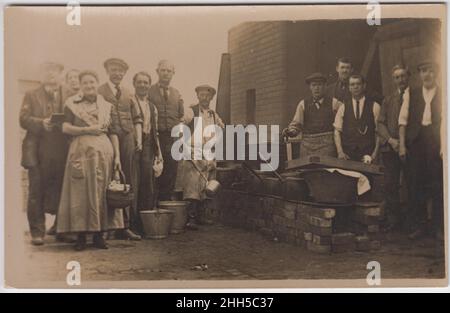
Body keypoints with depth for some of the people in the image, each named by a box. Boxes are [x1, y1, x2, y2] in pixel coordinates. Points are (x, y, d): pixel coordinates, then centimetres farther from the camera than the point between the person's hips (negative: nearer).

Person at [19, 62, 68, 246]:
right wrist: (41, 123, -15)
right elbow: (24, 119, 0)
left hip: (60, 153, 1)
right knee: (36, 192, -1)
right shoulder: (32, 96, 11)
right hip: (38, 152, -1)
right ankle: (37, 231, 4)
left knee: (59, 191, 7)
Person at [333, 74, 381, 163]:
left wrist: (374, 154, -7)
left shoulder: (374, 106, 4)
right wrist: (340, 152, -6)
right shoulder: (343, 107, 8)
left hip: (368, 154, -1)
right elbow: (337, 131, 5)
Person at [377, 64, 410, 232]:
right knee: (390, 185, 0)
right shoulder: (388, 100, 16)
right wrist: (390, 140, -7)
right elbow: (381, 123, 10)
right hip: (390, 148, 3)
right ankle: (393, 220, 9)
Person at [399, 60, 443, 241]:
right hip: (415, 142, 2)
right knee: (415, 184, 3)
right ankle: (418, 226, 13)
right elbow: (403, 119, 7)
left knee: (437, 185, 0)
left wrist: (443, 145, -13)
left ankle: (439, 228, 10)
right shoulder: (412, 95, 12)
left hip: (435, 143, -2)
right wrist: (402, 144, -3)